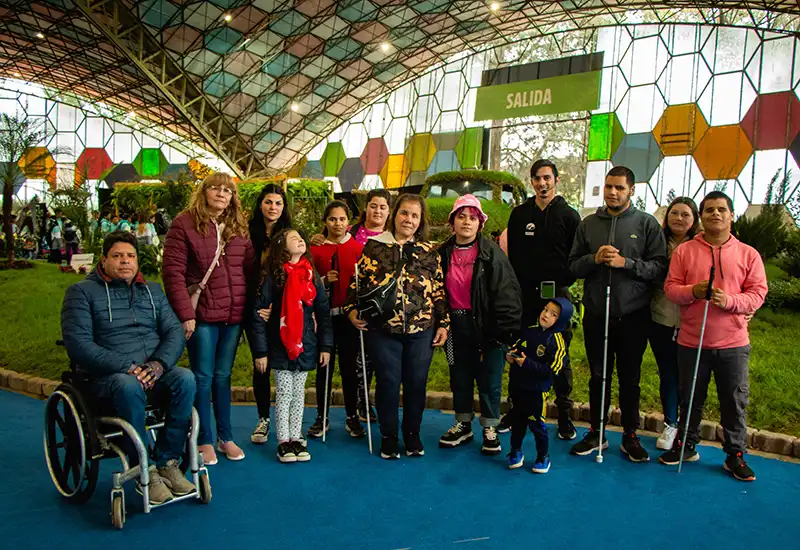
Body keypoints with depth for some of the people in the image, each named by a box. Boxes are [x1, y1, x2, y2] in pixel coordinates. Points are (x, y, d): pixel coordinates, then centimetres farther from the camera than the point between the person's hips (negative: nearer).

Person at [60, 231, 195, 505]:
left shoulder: (152, 290, 18)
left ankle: (167, 462, -16)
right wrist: (127, 367, -20)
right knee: (129, 387, -37)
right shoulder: (82, 292, 4)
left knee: (185, 378, -27)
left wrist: (158, 363, -15)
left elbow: (175, 331, 7)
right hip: (105, 375, -4)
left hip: (153, 371, 4)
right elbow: (77, 344, -9)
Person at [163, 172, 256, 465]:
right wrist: (185, 313, -14)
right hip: (202, 314, -4)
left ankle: (225, 437, 25)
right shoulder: (185, 224, -4)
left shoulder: (239, 227, 10)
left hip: (234, 315, 4)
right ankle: (204, 440, 19)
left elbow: (251, 267, 9)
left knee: (223, 376, 14)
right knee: (203, 377, 5)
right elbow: (173, 272, -9)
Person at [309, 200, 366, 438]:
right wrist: (324, 281, -12)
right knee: (324, 366, 6)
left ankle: (352, 417, 18)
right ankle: (322, 417, 18)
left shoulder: (358, 248, 1)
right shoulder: (316, 249, 3)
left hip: (349, 314, 0)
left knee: (350, 366, 6)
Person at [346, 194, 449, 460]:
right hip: (383, 328, -1)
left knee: (416, 383, 9)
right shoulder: (374, 246, 3)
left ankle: (412, 434, 27)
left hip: (422, 329, 2)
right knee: (388, 381, 4)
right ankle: (388, 436, 22)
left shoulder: (430, 251, 7)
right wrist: (352, 310, -7)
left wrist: (443, 323, 4)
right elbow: (358, 281, 6)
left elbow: (439, 290, 8)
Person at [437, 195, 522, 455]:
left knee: (489, 380, 7)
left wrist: (505, 328, -17)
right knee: (460, 378, 15)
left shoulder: (492, 253, -9)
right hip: (457, 325, 4)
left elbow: (506, 291, -12)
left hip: (486, 326, -4)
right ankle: (463, 425, 32)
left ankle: (490, 429, 24)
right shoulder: (443, 253, 3)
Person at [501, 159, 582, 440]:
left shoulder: (569, 215, 3)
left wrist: (564, 282, -8)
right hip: (525, 294, 2)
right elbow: (511, 254, 10)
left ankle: (565, 416, 15)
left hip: (557, 295, -2)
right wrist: (516, 285, 1)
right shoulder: (519, 214, 9)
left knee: (560, 358, 4)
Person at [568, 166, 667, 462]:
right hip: (596, 313, 2)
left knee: (630, 378, 10)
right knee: (598, 377, 12)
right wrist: (594, 259, -12)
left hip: (633, 315, -2)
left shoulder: (647, 223, 0)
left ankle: (630, 436, 24)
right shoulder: (588, 224, 8)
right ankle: (596, 433, 25)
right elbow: (573, 265, 7)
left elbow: (659, 266, -7)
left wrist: (626, 263, -19)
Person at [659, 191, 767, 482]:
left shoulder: (748, 254, 2)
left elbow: (757, 293, -2)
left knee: (735, 402, 8)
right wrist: (693, 291, -20)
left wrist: (729, 300, -19)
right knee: (690, 399, 14)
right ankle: (686, 446, 30)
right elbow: (670, 287, 0)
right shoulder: (684, 251, 3)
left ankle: (735, 455, 23)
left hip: (733, 343, 0)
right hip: (691, 341, 1)